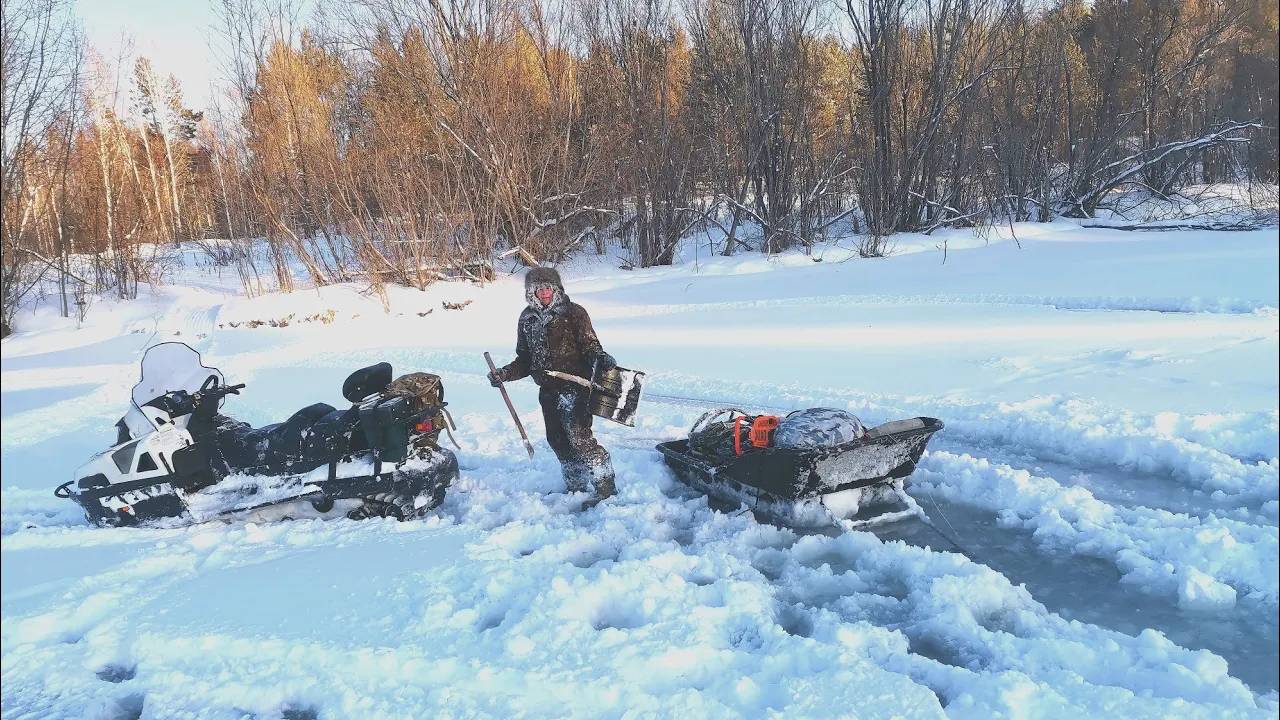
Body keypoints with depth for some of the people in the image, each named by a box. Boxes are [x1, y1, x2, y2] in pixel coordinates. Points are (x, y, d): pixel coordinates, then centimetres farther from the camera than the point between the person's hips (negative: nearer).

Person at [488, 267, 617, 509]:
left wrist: (600, 358, -29)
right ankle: (575, 487, 27)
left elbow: (589, 346, -7)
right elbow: (524, 360, 18)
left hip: (574, 386, -6)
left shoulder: (573, 312, -3)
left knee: (579, 438, -14)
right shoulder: (527, 319, 12)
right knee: (558, 441, 12)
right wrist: (504, 374, 3)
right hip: (547, 390, 7)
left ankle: (605, 488, -5)